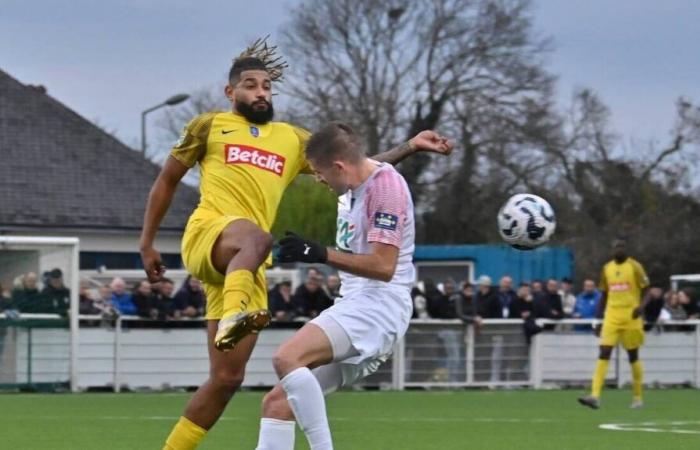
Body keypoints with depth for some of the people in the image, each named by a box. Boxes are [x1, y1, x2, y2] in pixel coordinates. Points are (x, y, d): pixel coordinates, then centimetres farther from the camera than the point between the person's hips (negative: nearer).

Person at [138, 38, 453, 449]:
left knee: (228, 377, 0)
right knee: (257, 237, -42)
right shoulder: (211, 126, 14)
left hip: (248, 268, 5)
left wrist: (410, 147, 6)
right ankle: (232, 318, -66)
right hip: (208, 235, -5)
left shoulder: (292, 140, 22)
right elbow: (168, 181, 21)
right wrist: (147, 243, 18)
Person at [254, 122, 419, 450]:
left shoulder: (385, 185, -13)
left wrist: (323, 255, -25)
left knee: (287, 359, -32)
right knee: (277, 403, 3)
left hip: (378, 306, -10)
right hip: (355, 305, 10)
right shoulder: (354, 189, 16)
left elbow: (384, 266, -22)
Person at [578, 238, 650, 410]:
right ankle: (595, 396, -20)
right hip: (612, 317, 3)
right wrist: (599, 319, 13)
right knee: (604, 353, -11)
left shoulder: (635, 267, -3)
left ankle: (637, 397, 19)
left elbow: (647, 291, -3)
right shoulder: (607, 268, 10)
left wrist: (641, 306, -23)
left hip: (631, 318, -3)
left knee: (633, 355, 6)